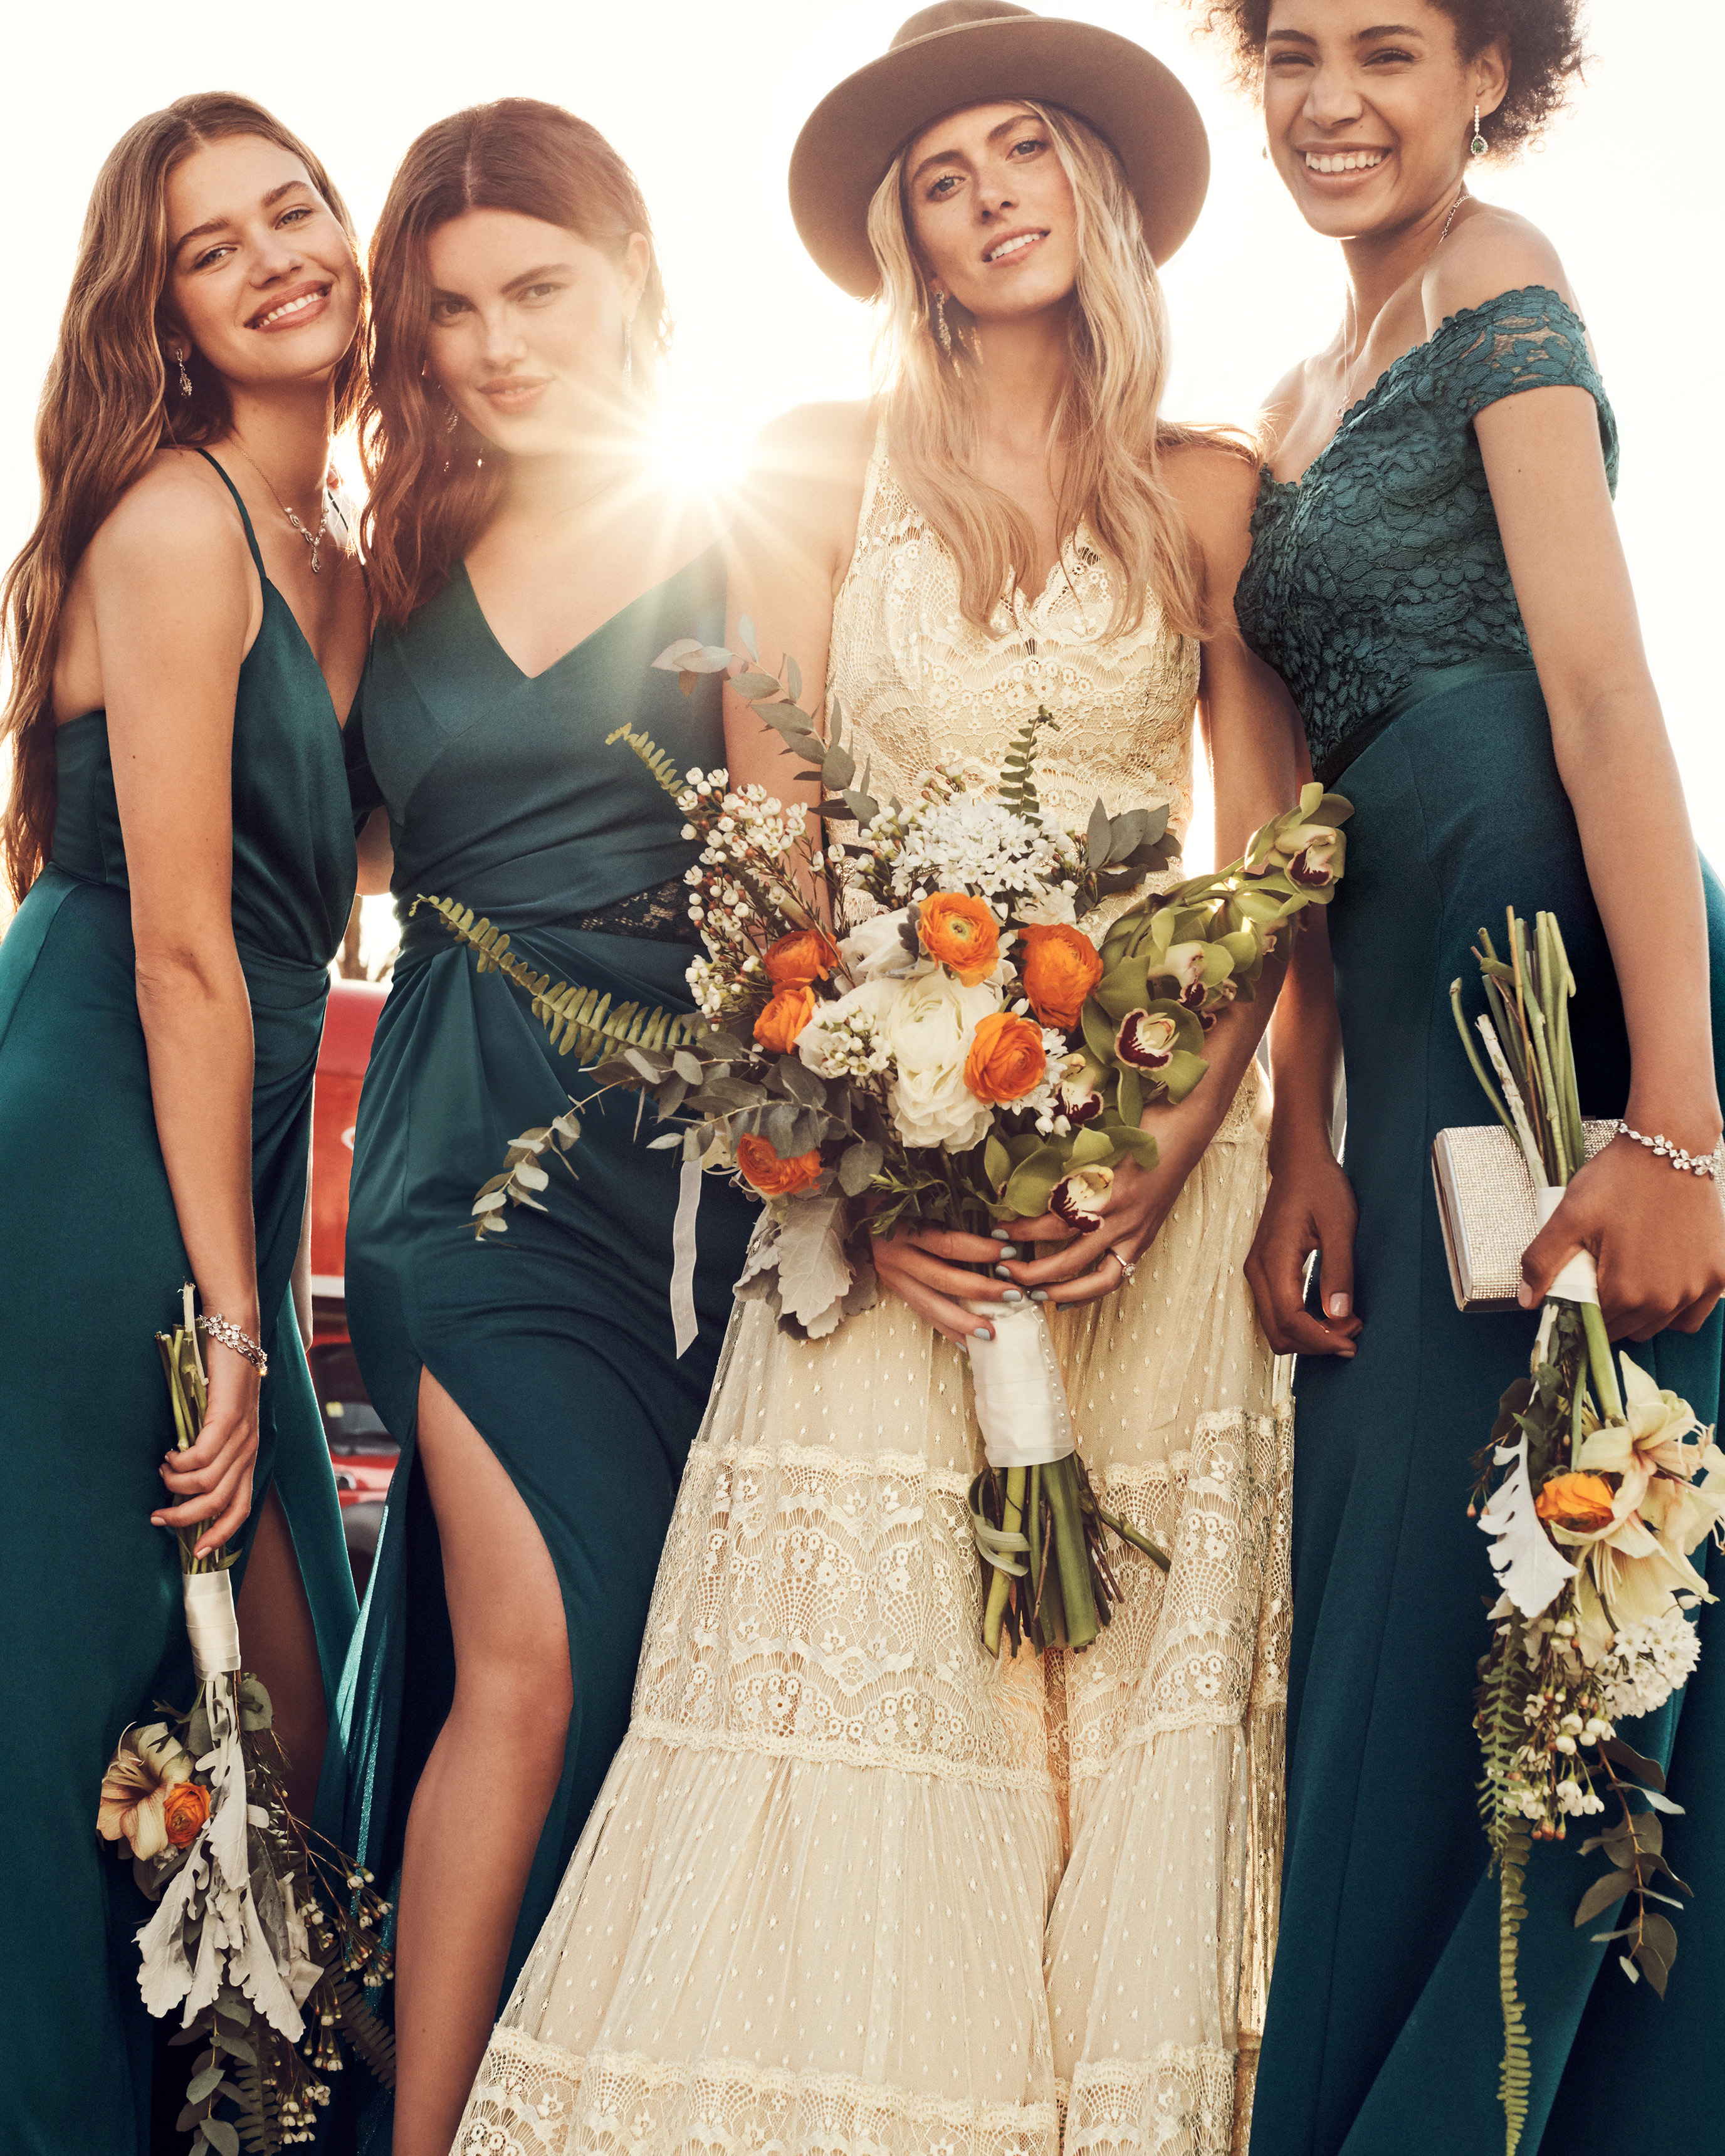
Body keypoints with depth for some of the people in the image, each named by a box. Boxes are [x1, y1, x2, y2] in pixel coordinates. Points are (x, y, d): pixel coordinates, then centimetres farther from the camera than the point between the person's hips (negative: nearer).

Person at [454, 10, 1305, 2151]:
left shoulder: (1208, 496, 8)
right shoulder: (821, 474, 7)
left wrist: (1178, 1141, -10)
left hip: (1150, 1153, 1)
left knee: (1135, 1640, 0)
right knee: (854, 1653, -5)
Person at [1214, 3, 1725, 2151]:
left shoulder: (1499, 286, -2)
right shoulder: (1305, 399, 22)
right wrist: (1303, 1140, 9)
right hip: (1418, 1006, 8)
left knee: (1523, 1581, -4)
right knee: (1401, 1582, 12)